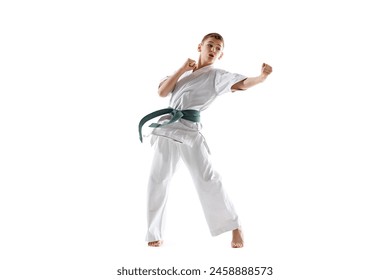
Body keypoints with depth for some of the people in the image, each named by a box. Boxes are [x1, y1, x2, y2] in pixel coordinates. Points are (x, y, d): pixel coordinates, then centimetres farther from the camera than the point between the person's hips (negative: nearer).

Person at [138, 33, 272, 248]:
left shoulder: (217, 76, 3)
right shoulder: (183, 72, 17)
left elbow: (243, 83, -14)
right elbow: (162, 92, 6)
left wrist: (262, 77, -34)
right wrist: (182, 69, 0)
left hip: (190, 130, -4)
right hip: (167, 127, 5)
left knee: (207, 179, -11)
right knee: (158, 180, 6)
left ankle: (234, 227, 4)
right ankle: (154, 233, 19)